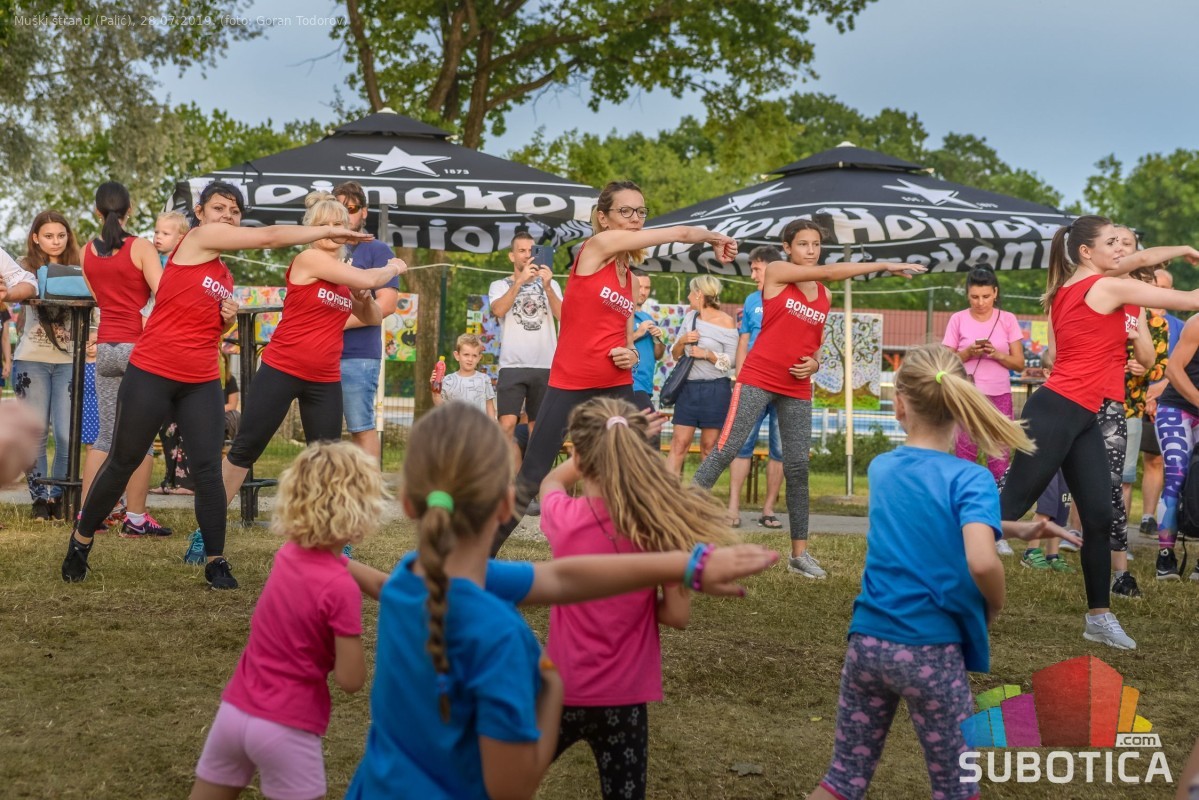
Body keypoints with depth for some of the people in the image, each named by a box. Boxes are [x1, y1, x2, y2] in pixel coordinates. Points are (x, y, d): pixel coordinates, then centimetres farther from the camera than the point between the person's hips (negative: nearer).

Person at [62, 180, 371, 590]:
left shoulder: (225, 275, 13)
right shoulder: (197, 237, -6)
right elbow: (271, 236, -12)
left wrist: (228, 319, 0)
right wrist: (328, 230, -6)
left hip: (202, 383, 6)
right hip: (150, 374, -6)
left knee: (208, 471, -3)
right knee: (122, 462, 7)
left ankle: (215, 562, 6)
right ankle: (81, 538, 25)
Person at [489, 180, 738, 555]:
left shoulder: (629, 276, 13)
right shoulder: (596, 245, -7)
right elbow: (681, 233, -7)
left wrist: (630, 353, -2)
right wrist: (714, 236, 11)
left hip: (616, 389, 6)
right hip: (569, 386, -6)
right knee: (530, 479, -2)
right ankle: (484, 550, 12)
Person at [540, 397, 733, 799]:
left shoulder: (562, 518, -13)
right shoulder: (660, 528, -13)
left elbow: (551, 481, 12)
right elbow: (677, 615, -7)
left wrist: (596, 442, 12)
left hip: (562, 690, -1)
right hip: (623, 697, 1)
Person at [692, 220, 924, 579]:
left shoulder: (823, 295, 13)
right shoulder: (776, 272, -4)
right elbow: (830, 271, -14)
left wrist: (814, 364, -2)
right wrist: (884, 265, -15)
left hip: (797, 389, 5)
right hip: (758, 380, -5)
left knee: (797, 467, 3)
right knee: (726, 450, -10)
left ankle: (799, 553, 9)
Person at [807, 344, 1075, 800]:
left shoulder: (882, 469, 6)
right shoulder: (970, 479, -12)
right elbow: (981, 562, -28)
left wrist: (1016, 530, 18)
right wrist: (995, 607, -8)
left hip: (867, 642, 5)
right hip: (930, 651, -5)